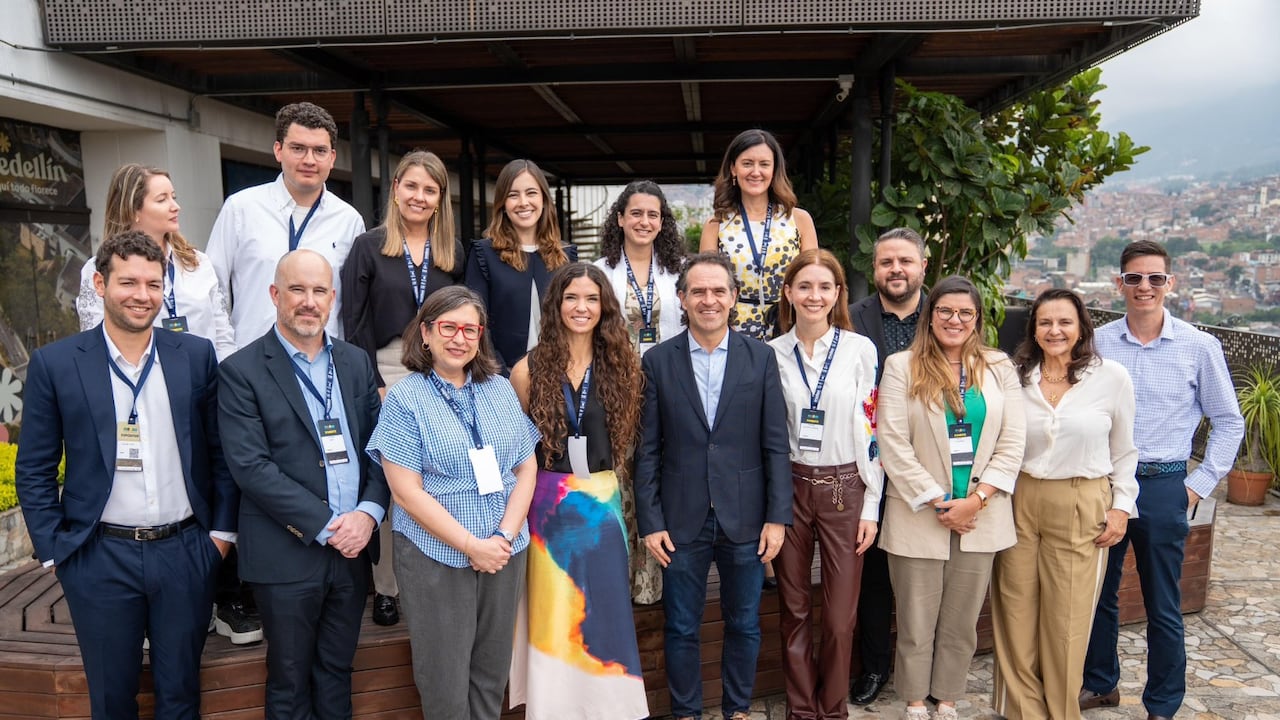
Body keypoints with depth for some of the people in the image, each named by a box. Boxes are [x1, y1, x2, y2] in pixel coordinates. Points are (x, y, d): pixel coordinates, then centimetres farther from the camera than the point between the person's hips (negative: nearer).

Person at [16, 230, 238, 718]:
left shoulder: (196, 355, 0)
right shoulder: (55, 364, -4)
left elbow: (219, 451, 5)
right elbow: (34, 471, 1)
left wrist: (222, 530, 2)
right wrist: (52, 550, -3)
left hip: (185, 551, 1)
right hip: (100, 558, -1)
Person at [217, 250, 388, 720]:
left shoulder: (356, 362, 8)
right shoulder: (242, 372, -7)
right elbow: (250, 466, -14)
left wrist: (368, 513, -10)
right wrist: (326, 525, -17)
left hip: (353, 546, 4)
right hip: (288, 553, -4)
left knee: (336, 674, 18)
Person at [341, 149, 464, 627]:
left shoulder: (453, 253, 10)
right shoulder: (369, 247, 2)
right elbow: (354, 322, -2)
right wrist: (372, 384, -9)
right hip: (384, 377, -2)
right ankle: (385, 587, 15)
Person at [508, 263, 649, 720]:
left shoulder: (621, 366, 1)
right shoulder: (529, 370, -5)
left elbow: (625, 439, 9)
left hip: (604, 502, 2)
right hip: (550, 504, -2)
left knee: (604, 609, 10)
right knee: (556, 615, 7)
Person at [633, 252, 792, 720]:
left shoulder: (760, 357, 0)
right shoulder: (658, 361, -2)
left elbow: (776, 445, -1)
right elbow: (647, 450, -1)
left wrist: (777, 517, -5)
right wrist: (650, 522, -5)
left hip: (745, 518, 1)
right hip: (682, 520, 0)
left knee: (744, 625, 15)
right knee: (681, 628, 12)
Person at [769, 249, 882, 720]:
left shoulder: (860, 349, -3)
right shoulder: (772, 353, 1)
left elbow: (871, 429, -2)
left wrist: (871, 507, -3)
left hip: (844, 489, -1)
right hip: (788, 488, 1)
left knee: (841, 614, 5)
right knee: (794, 609, 11)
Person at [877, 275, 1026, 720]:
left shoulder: (999, 368, 7)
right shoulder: (901, 367, -1)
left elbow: (1012, 444, 2)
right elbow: (893, 444, -7)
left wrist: (976, 499, -9)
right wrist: (937, 502, -10)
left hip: (981, 515, 2)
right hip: (919, 516, -2)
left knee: (962, 622, 11)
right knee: (916, 623, 7)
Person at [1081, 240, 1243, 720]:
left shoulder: (1199, 347, -3)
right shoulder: (1098, 343, 0)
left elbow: (1228, 421, 4)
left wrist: (1200, 484, -1)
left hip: (1163, 487, -2)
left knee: (1162, 606, 8)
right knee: (1098, 595, 14)